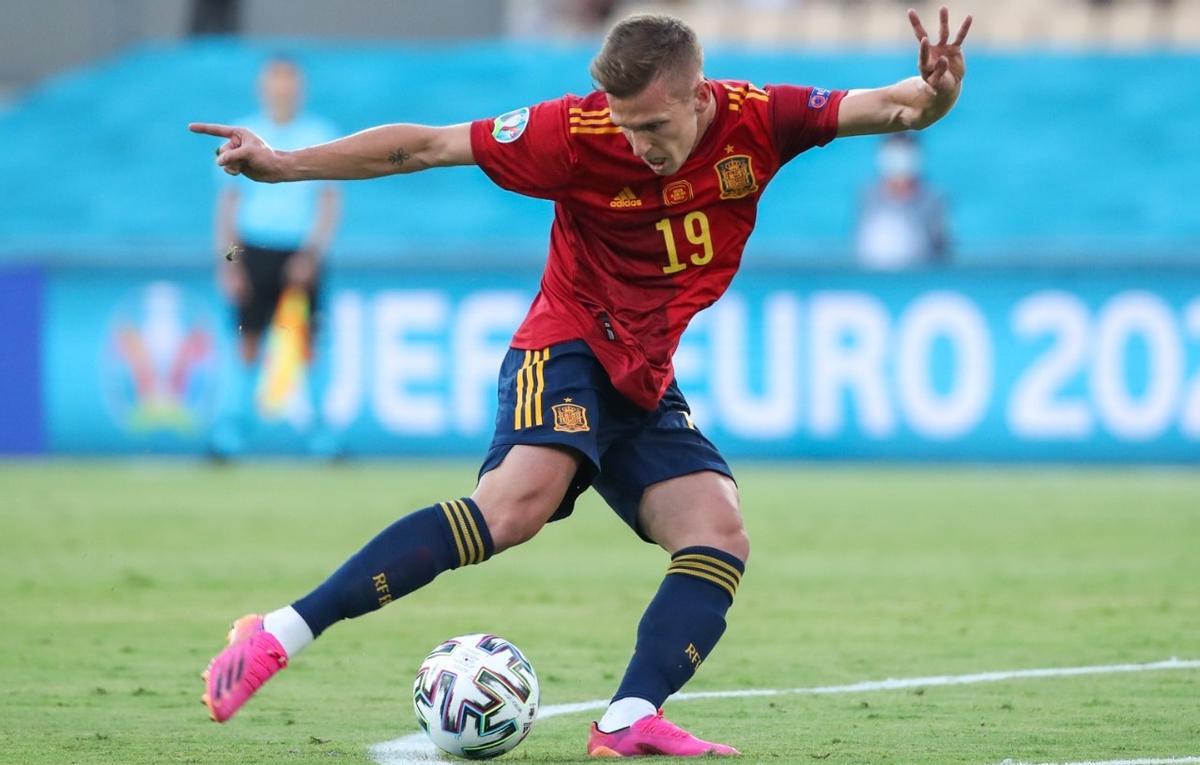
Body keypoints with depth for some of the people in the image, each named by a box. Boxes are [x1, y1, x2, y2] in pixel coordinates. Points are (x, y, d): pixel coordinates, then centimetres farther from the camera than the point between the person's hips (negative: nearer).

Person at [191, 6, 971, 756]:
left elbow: (884, 108, -7)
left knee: (722, 538, -14)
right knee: (520, 501, -31)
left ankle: (630, 722, -26)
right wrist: (284, 165, -15)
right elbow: (425, 147, -12)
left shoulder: (757, 120, -8)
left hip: (645, 383, 6)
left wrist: (932, 94, -32)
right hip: (568, 348, -6)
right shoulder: (578, 132, -17)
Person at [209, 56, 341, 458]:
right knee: (248, 341, -4)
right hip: (253, 251, 0)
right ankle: (230, 429, -1)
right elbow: (227, 201, 8)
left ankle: (319, 431, 3)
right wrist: (228, 261, 0)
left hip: (300, 255, 0)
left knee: (305, 345, -4)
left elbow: (329, 200, 2)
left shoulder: (319, 135, 4)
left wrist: (311, 254, -10)